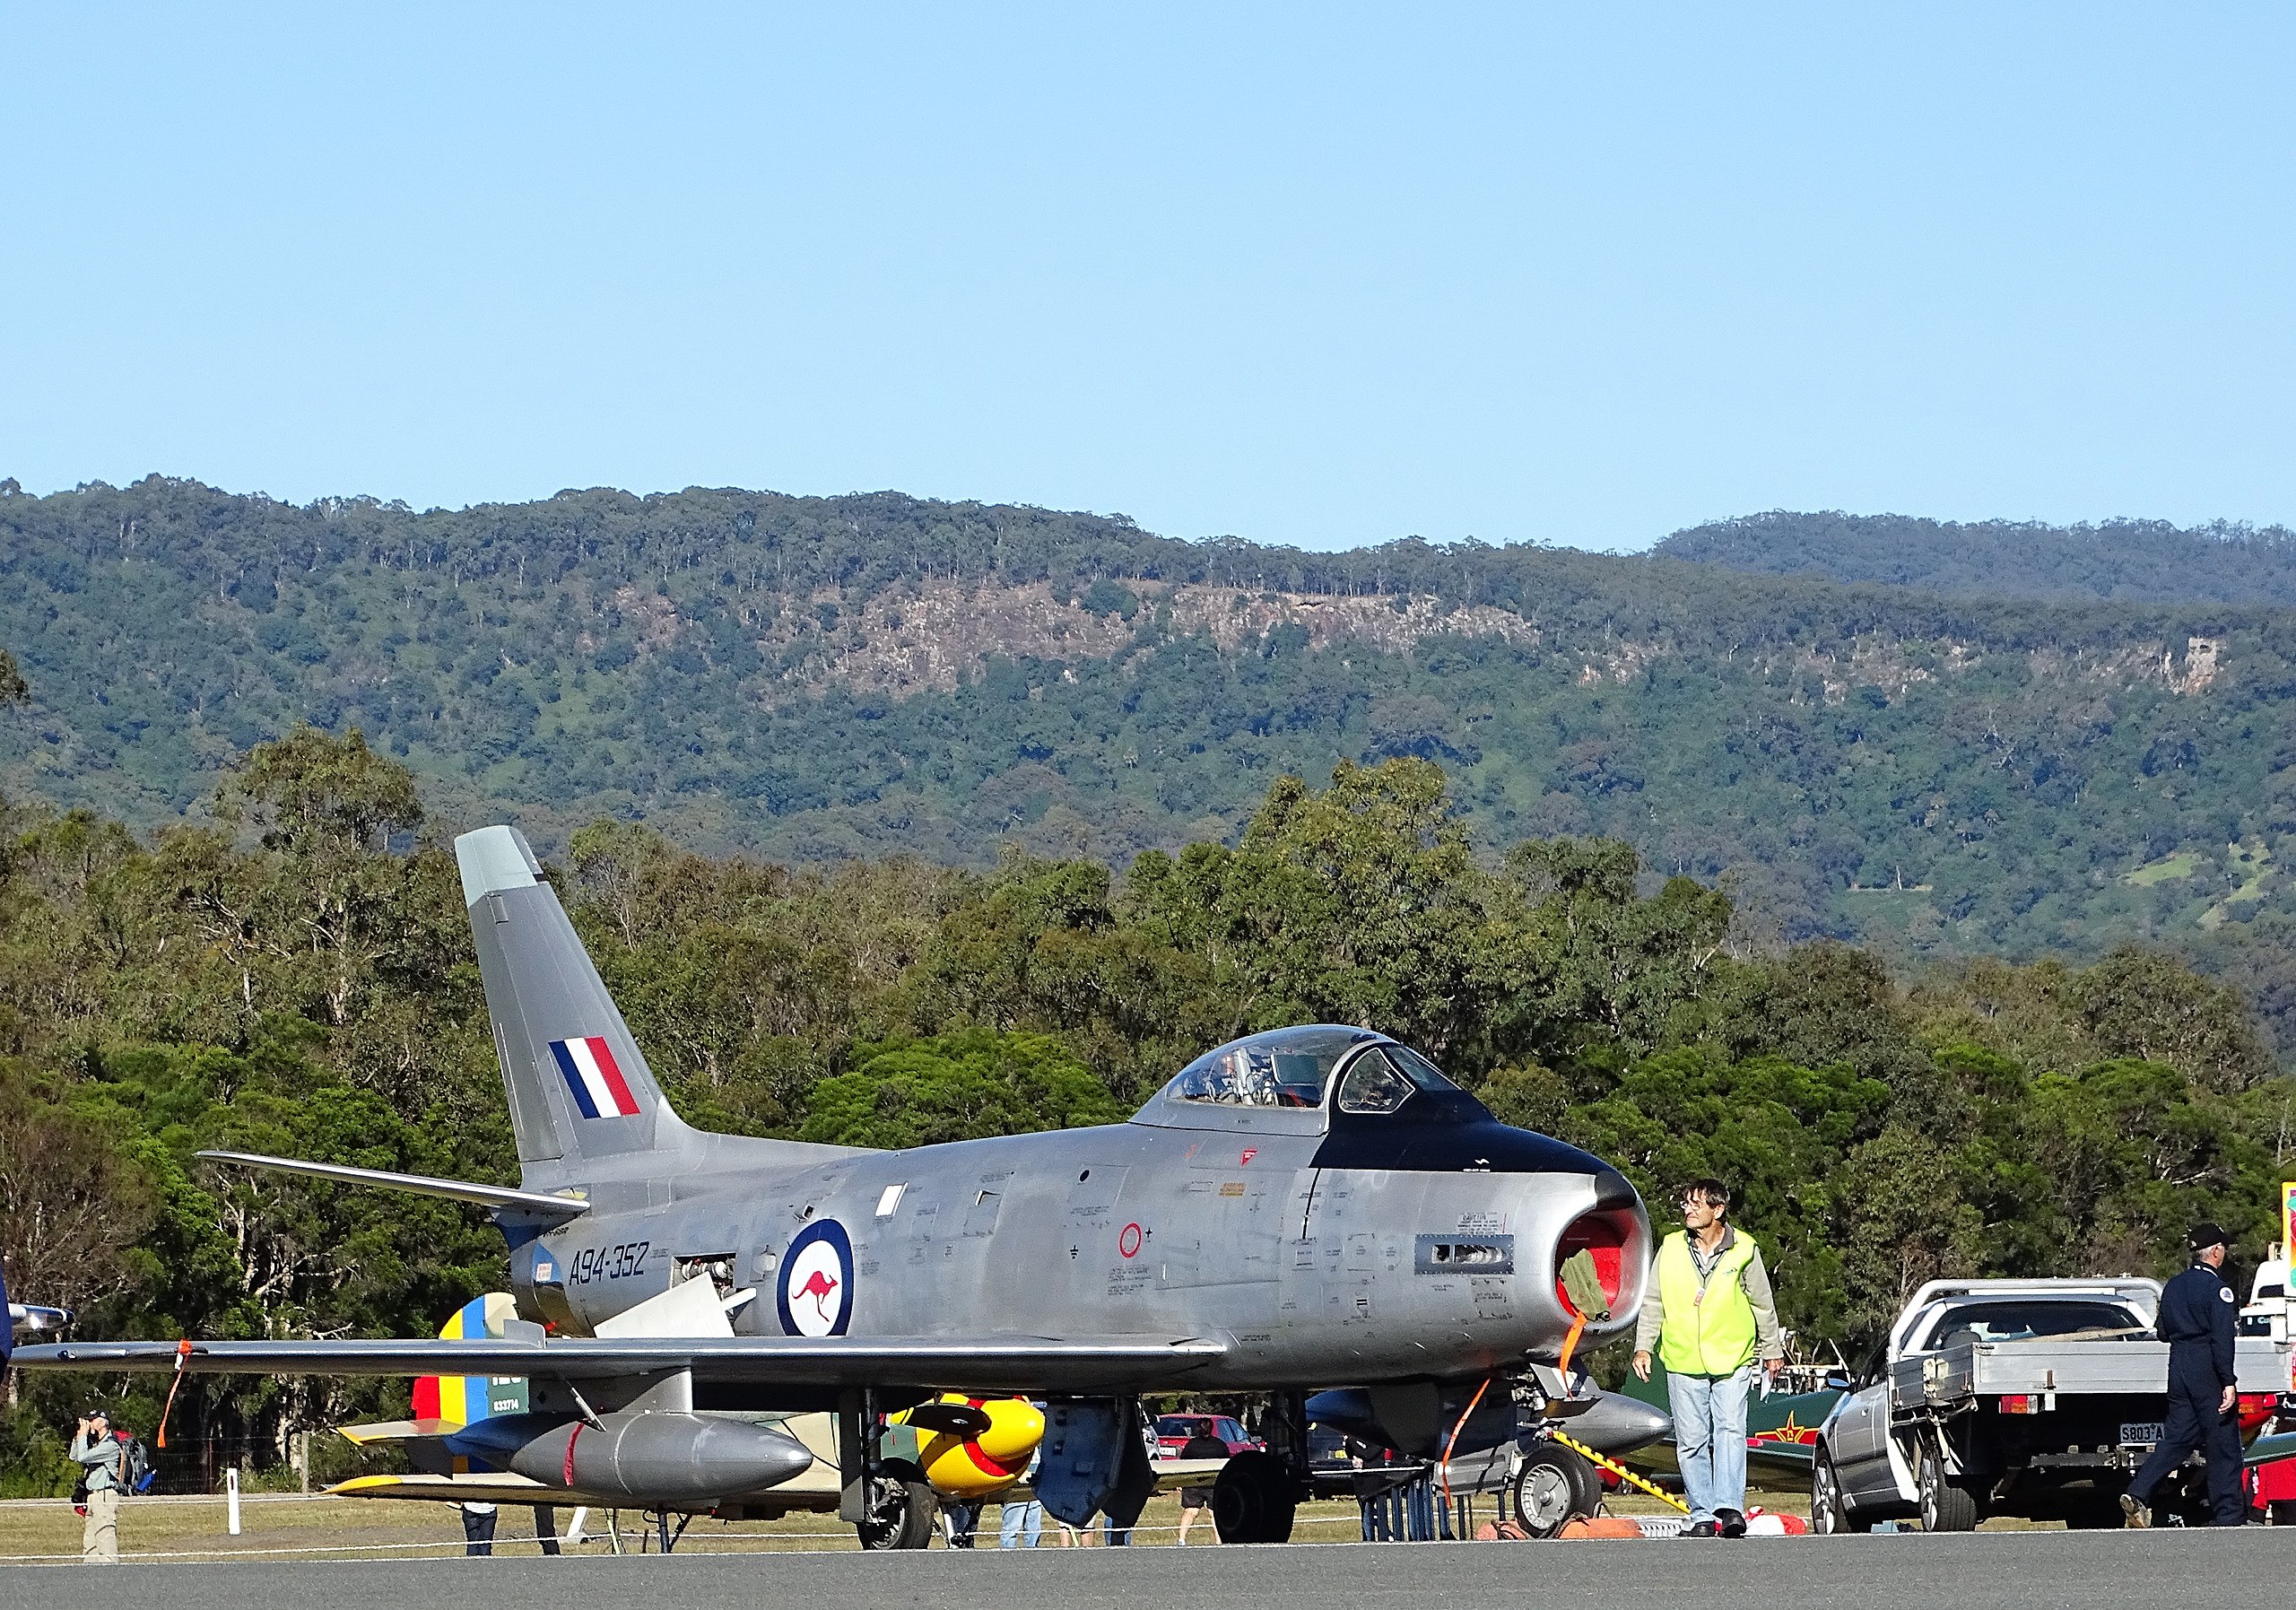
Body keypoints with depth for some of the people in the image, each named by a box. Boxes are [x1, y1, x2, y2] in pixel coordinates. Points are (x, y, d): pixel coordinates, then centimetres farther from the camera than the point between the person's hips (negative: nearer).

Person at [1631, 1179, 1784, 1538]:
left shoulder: (1743, 1251, -1)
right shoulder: (1671, 1249, 3)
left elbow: (1763, 1304, 10)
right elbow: (1652, 1302, 11)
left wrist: (1772, 1351, 17)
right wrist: (1643, 1346, 3)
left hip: (1732, 1360, -2)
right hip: (1683, 1363, 2)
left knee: (1730, 1430, -16)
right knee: (1691, 1441, 2)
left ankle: (1729, 1509, -21)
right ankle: (1702, 1516, 7)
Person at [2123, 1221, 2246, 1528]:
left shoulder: (2173, 1287, 12)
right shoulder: (2217, 1288, -11)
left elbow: (2164, 1333, 18)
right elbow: (2222, 1339, -17)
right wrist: (2228, 1382, -19)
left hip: (2179, 1370, 7)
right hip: (2208, 1373, -7)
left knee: (2178, 1437, 9)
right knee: (2223, 1445, 0)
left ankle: (2138, 1494, -7)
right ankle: (2230, 1517, 2)